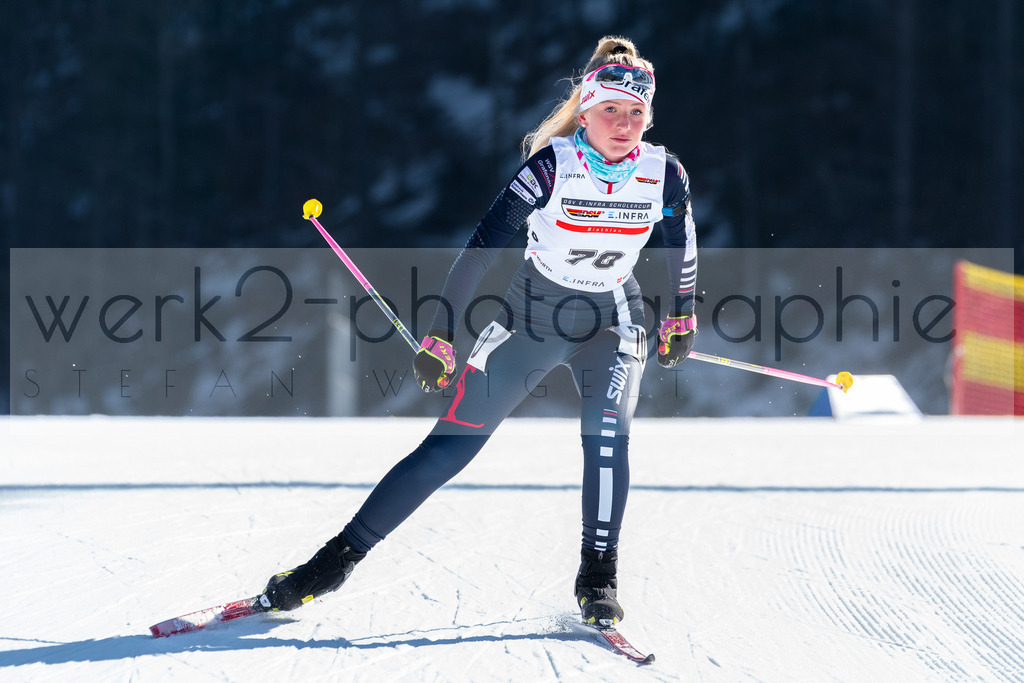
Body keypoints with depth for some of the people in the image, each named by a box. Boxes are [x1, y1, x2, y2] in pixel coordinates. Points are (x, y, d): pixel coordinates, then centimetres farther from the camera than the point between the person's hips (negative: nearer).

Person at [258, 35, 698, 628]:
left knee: (608, 437, -23)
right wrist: (440, 338, -23)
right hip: (533, 312, -2)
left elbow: (683, 247, 8)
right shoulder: (552, 164, -22)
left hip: (613, 318, 2)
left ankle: (598, 576, -8)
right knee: (453, 444, -6)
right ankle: (341, 556, 0)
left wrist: (682, 320, 15)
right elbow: (484, 245, -22)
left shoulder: (664, 174, -13)